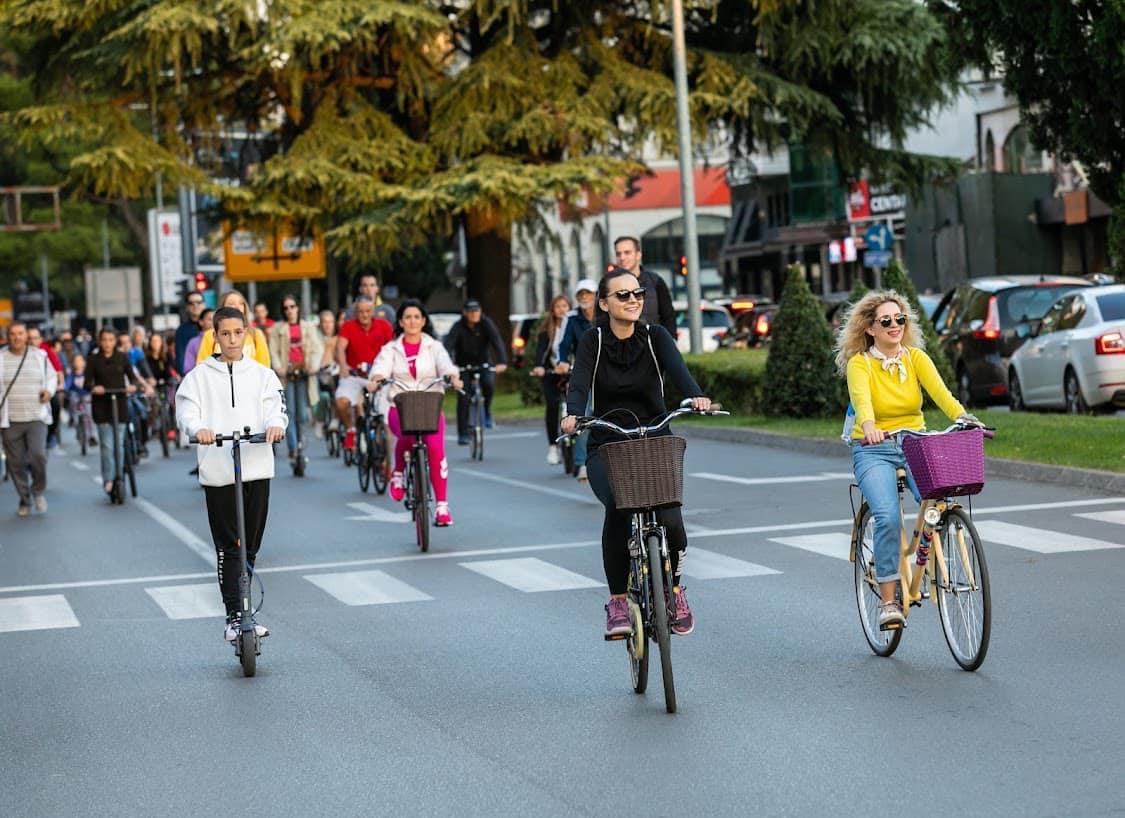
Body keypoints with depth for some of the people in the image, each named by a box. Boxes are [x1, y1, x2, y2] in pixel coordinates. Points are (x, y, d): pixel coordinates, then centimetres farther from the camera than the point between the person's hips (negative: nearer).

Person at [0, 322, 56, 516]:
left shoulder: (40, 356, 4)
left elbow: (51, 377, 17)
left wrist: (49, 390, -4)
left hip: (36, 418, -1)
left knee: (38, 455, -16)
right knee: (16, 463, 4)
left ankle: (39, 491, 10)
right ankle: (24, 500, 21)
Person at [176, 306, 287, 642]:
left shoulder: (262, 374, 11)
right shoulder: (200, 376, 7)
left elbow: (275, 408, 0)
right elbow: (186, 411, -3)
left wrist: (275, 424, -23)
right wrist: (199, 428, -26)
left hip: (256, 467, 2)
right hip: (217, 471, -2)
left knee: (250, 547, 9)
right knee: (228, 548, -4)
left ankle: (243, 612, 20)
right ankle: (234, 616, -3)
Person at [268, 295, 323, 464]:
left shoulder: (308, 327, 15)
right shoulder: (277, 328, 11)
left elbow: (317, 349, 7)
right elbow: (274, 351, 3)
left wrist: (313, 366, -10)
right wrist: (278, 368, -14)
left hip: (304, 373, 1)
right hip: (286, 373, -1)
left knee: (302, 414, -5)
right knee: (289, 412, -10)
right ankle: (293, 450, -11)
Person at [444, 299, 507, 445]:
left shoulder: (486, 323, -13)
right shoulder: (458, 327, -15)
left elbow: (497, 342, -25)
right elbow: (448, 345, -28)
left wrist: (502, 362, -42)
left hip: (483, 363, 0)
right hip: (463, 365, 0)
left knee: (489, 383, -29)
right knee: (463, 400, -10)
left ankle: (486, 411, -2)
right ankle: (463, 434, -1)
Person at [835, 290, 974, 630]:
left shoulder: (916, 357, 4)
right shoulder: (859, 363, -6)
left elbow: (938, 390, -14)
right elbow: (861, 398, -26)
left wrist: (961, 416, -34)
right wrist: (868, 426, -48)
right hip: (874, 450, -3)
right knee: (888, 518, -25)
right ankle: (888, 601, -14)